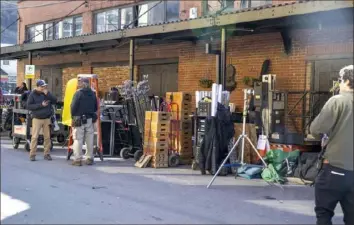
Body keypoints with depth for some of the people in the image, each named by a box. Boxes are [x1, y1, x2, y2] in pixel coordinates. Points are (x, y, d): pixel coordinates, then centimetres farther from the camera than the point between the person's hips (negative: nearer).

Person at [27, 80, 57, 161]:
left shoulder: (47, 93, 9)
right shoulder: (32, 95, -2)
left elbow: (54, 101, 1)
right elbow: (29, 106, -8)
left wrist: (47, 94, -12)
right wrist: (40, 105, -15)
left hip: (47, 118, 3)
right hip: (37, 118, -3)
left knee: (47, 137, 3)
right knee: (35, 137, -6)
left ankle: (47, 154, 10)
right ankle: (32, 154, 0)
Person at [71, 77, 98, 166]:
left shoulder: (78, 93, -10)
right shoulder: (93, 94, 8)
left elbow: (73, 106, -12)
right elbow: (96, 107, 13)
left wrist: (73, 115, 1)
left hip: (79, 119, -5)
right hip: (90, 120, 5)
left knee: (78, 139, -1)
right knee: (89, 140, 11)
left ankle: (78, 159, -2)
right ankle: (89, 158, 17)